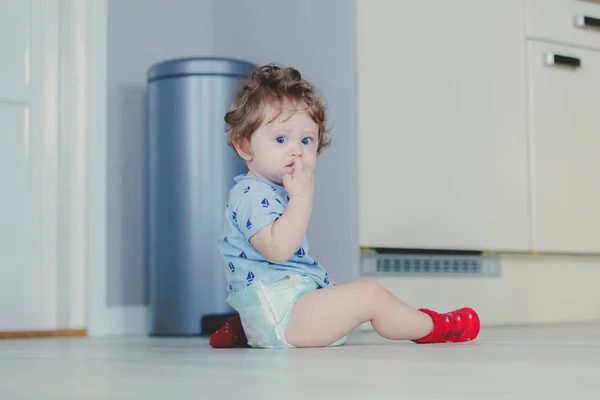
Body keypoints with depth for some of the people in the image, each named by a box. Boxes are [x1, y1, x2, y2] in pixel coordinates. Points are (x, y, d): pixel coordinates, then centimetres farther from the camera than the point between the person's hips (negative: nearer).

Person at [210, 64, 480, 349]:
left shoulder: (273, 194, 19)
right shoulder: (251, 195, -16)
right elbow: (278, 248, -31)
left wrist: (329, 285, 22)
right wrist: (303, 197, -28)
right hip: (279, 313, -11)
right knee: (368, 295, -18)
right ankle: (435, 327, 7)